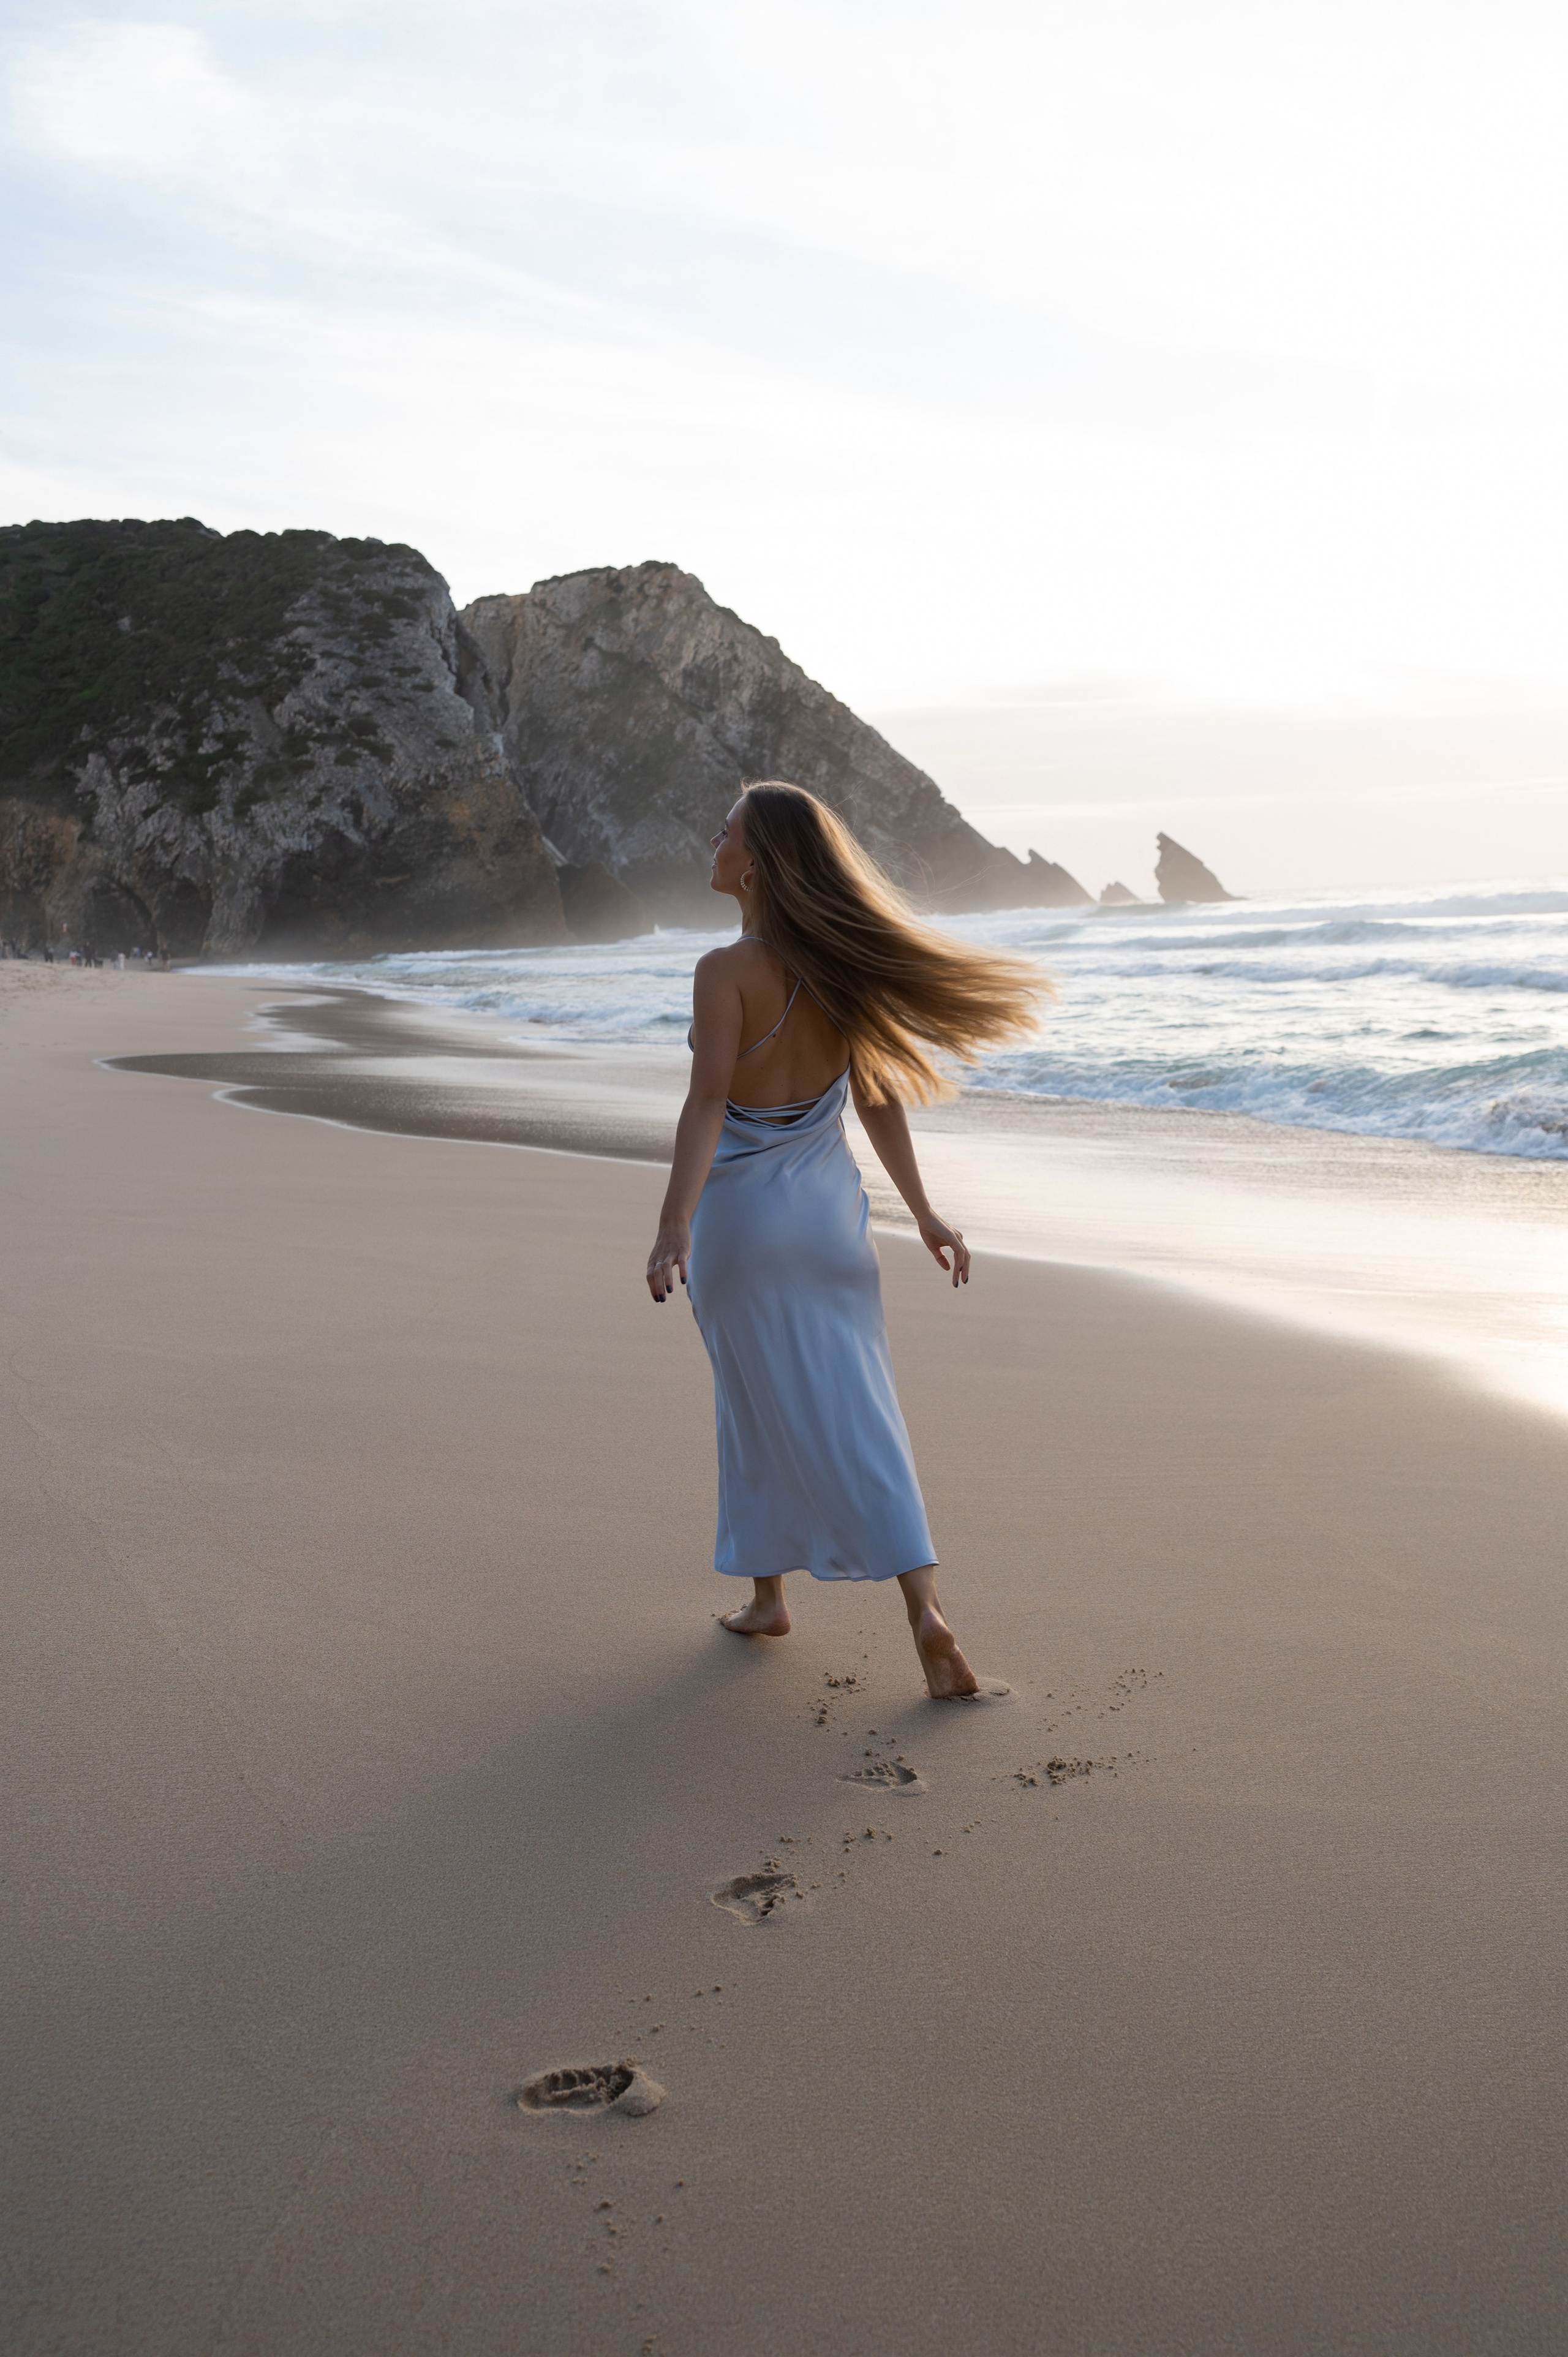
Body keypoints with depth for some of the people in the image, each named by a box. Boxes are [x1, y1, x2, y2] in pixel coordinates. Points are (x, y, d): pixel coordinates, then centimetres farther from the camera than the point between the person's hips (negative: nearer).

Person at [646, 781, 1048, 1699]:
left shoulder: (727, 970, -15)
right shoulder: (839, 965, 2)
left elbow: (709, 1100, -25)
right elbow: (879, 1100, 5)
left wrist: (674, 1228, -31)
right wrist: (924, 1213, 11)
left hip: (741, 1212, -4)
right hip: (831, 1205, 5)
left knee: (765, 1410, 11)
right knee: (859, 1415, 6)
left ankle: (768, 1593, 27)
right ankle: (928, 1613, -3)